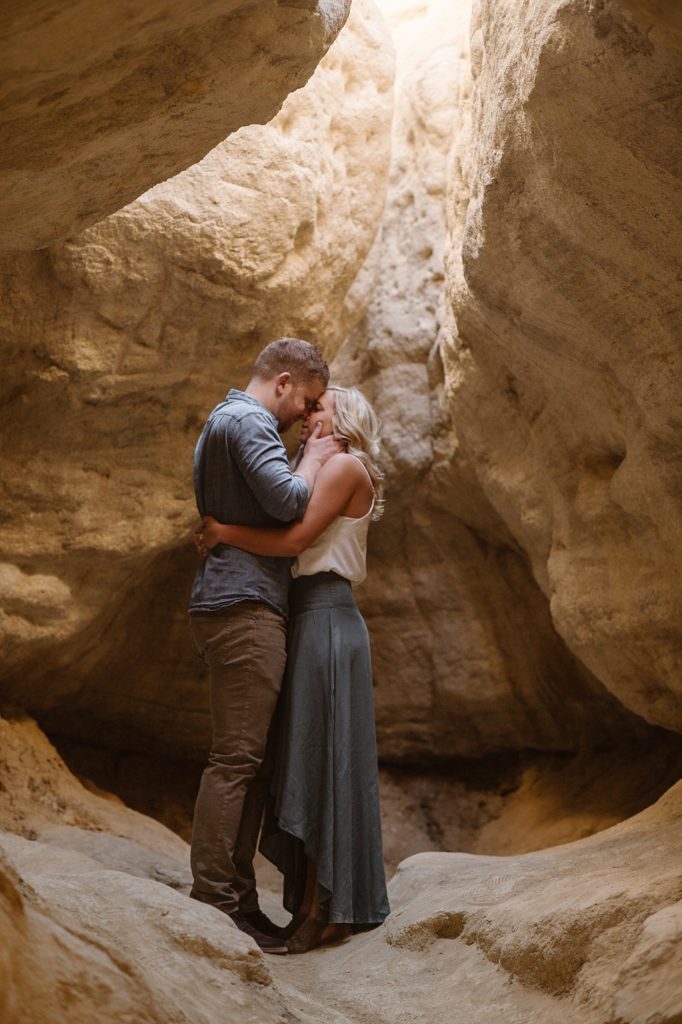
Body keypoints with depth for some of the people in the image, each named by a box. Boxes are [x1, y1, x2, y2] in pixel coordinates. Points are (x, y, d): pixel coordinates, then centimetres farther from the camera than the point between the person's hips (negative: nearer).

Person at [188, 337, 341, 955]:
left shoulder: (224, 422, 26)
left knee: (251, 760, 9)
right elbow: (288, 500, -19)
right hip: (244, 606, -11)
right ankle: (214, 904, -9)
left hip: (238, 607, 11)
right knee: (236, 757, -11)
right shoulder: (246, 420, -7)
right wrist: (315, 457, -1)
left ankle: (238, 901, 12)